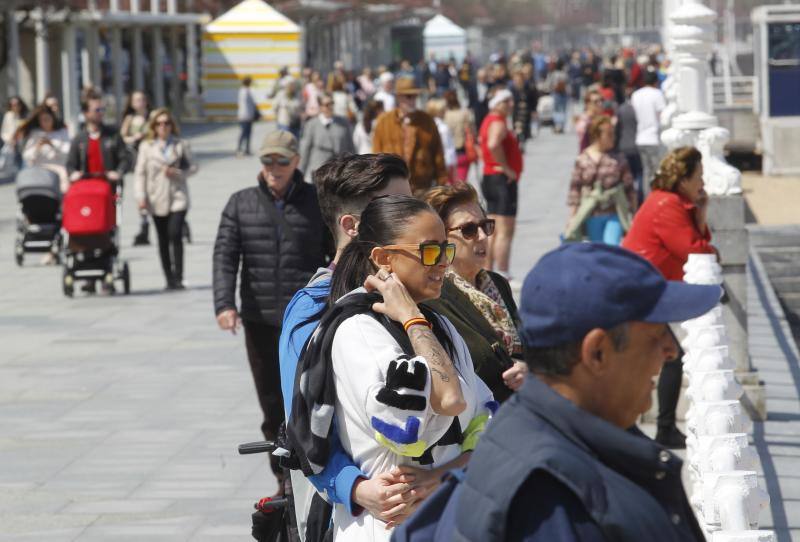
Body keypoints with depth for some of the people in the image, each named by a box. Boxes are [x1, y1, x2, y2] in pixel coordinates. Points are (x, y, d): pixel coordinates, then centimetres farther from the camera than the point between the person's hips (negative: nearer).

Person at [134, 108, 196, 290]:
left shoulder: (181, 145, 4)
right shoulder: (146, 146, 4)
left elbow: (192, 166, 8)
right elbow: (140, 173, 3)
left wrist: (177, 173, -11)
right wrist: (141, 196, -6)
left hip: (178, 197, -2)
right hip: (157, 198, 2)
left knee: (175, 235, -16)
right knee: (163, 239, 6)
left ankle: (178, 278, -13)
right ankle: (169, 278, 14)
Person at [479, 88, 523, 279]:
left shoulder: (490, 121, 17)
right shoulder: (498, 123, -16)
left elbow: (483, 145, 31)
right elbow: (493, 144, -35)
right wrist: (506, 168, -25)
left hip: (490, 177, 11)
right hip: (503, 180, -11)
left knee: (493, 230, 14)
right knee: (505, 231, -10)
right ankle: (501, 276, -13)